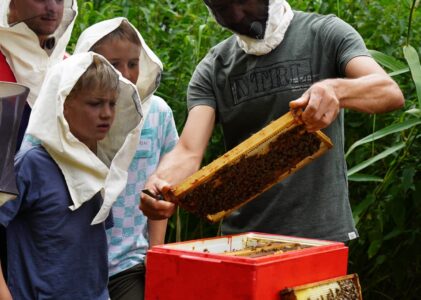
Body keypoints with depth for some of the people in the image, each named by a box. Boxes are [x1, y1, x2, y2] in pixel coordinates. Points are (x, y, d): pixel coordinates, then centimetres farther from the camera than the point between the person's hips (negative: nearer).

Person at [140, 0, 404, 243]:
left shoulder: (323, 34, -2)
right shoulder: (213, 68, 5)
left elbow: (391, 92, -17)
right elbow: (188, 152, -6)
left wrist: (336, 89, -38)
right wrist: (161, 185, -29)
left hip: (321, 232, -2)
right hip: (243, 235, 2)